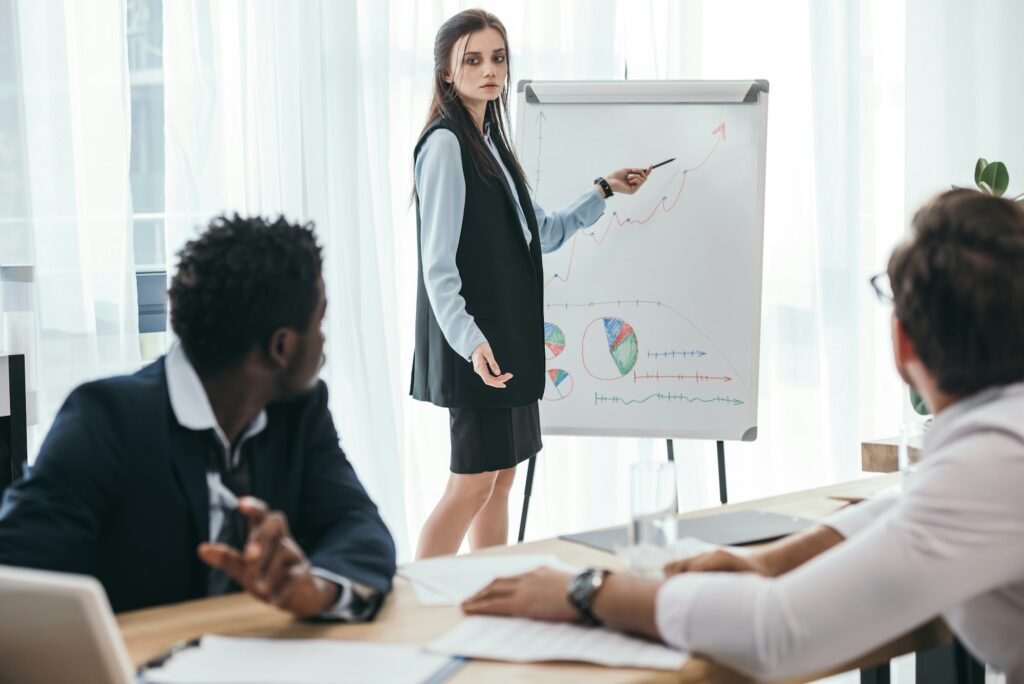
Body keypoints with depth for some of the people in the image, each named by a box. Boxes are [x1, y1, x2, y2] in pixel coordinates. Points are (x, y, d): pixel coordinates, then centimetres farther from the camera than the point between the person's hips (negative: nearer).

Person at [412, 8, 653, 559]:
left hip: (511, 338, 9)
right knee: (472, 484, -9)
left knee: (502, 478, 10)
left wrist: (604, 192, 18)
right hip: (475, 343, -9)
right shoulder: (446, 142, -11)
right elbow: (437, 264, -18)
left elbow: (541, 233, 22)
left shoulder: (491, 143, 17)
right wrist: (469, 340, -28)